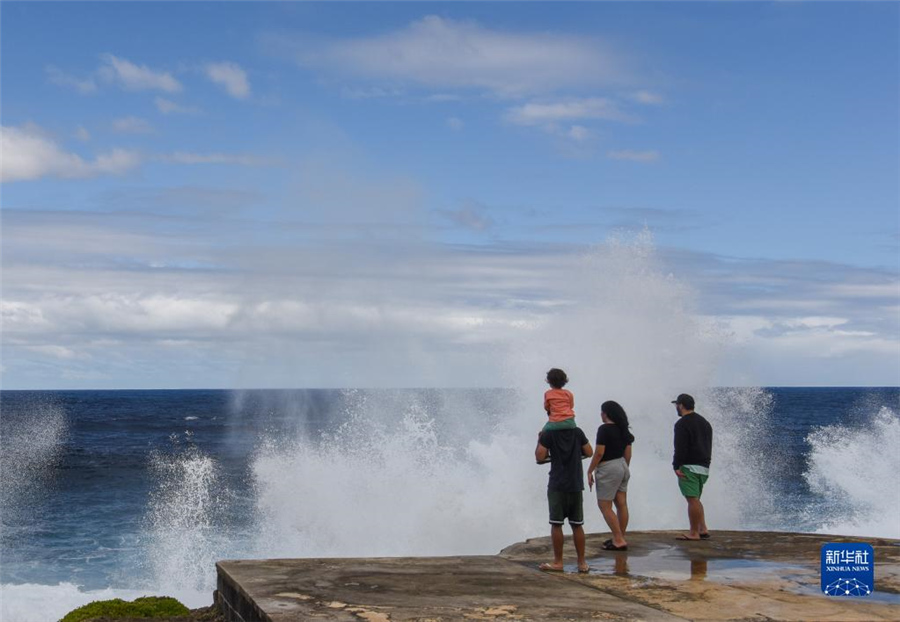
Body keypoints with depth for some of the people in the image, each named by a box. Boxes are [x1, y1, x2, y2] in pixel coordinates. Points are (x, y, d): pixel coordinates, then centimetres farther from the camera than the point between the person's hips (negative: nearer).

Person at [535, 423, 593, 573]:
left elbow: (539, 457, -10)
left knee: (556, 524, 2)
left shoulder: (548, 434, -7)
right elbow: (589, 452, 8)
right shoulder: (578, 432, 3)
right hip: (576, 485, 4)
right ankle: (582, 562, 11)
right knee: (577, 525, 9)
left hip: (557, 486, -3)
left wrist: (540, 440, 5)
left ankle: (558, 562, 3)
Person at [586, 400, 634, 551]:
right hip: (622, 466, 9)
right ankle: (620, 538, 17)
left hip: (608, 468, -9)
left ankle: (619, 540, -7)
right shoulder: (623, 429, 8)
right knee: (621, 504, 10)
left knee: (604, 505, -3)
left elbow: (599, 453, -18)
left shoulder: (604, 429, -15)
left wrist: (590, 471, -11)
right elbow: (628, 452, 11)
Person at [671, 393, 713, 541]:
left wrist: (676, 466, -15)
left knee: (692, 500, -7)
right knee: (695, 499, 16)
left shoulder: (682, 423, -9)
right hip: (704, 467, 9)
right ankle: (703, 529, 10)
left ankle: (694, 533, -6)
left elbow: (680, 447, -17)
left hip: (689, 467, -9)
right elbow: (709, 446, 22)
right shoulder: (705, 422, 19)